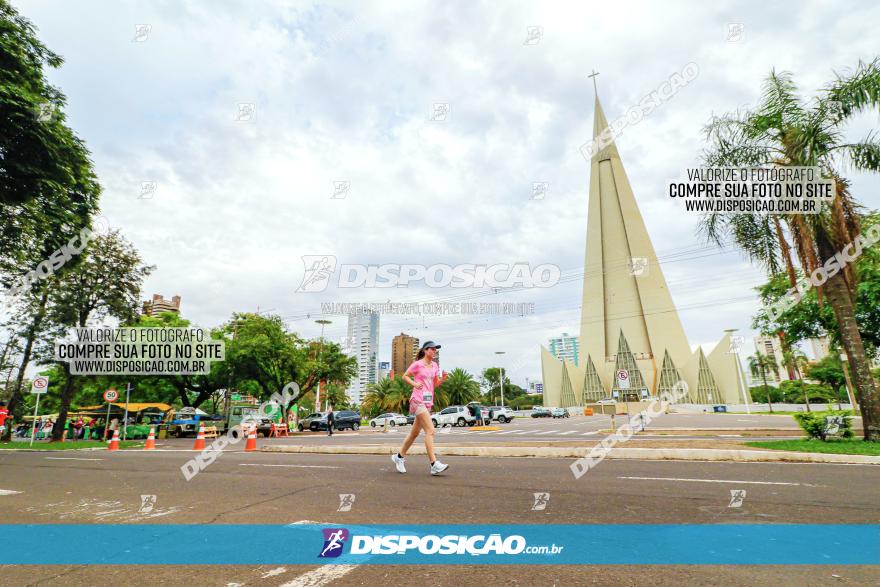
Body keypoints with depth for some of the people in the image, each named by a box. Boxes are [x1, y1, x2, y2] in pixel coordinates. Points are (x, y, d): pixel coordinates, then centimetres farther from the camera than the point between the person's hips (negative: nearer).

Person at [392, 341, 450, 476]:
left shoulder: (434, 366, 12)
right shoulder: (417, 364, -6)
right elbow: (405, 376, 2)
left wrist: (443, 379, -1)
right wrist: (414, 384, -14)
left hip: (429, 401, 8)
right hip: (418, 400, -8)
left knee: (415, 433, 15)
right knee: (430, 431, -16)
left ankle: (399, 456, 31)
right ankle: (434, 464, -15)